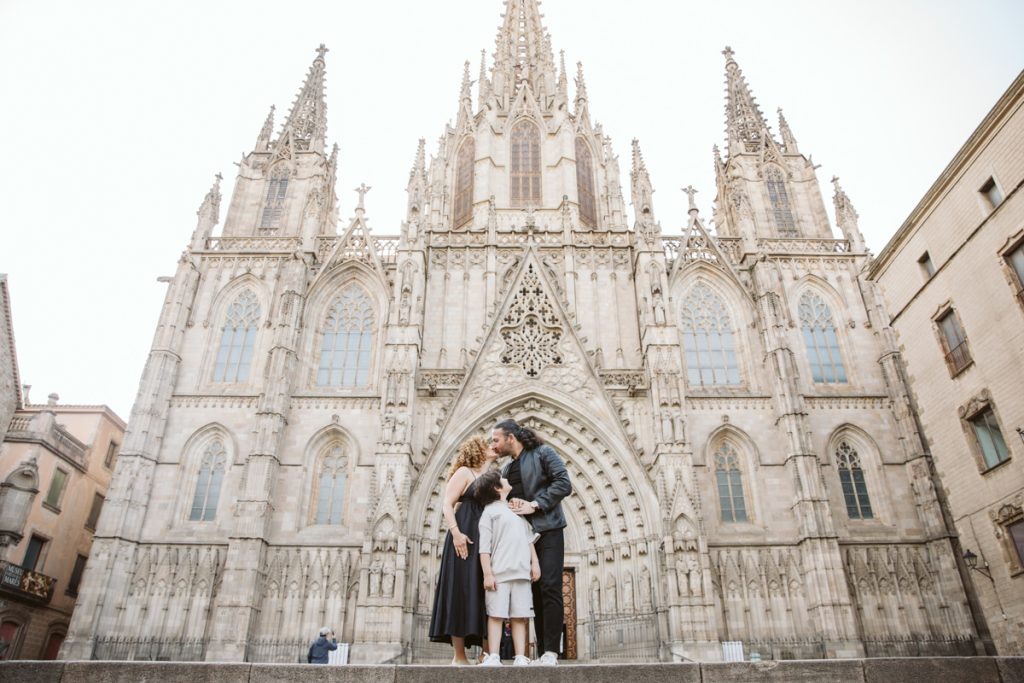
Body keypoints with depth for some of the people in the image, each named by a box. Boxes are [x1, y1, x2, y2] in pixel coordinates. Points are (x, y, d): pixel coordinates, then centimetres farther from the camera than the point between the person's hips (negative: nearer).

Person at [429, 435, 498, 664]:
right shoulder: (464, 472, 2)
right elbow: (447, 505, -8)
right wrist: (456, 533, -21)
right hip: (465, 539, -7)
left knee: (483, 595, 4)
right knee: (462, 592, -8)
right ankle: (459, 657, -4)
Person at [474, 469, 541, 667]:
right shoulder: (489, 511, 2)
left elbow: (529, 538, 20)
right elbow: (484, 547, -4)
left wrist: (534, 562, 10)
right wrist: (487, 574, -11)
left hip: (521, 573, 5)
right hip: (499, 574, -5)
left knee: (520, 616, 3)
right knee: (496, 615, -5)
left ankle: (520, 657, 5)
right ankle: (493, 657, -2)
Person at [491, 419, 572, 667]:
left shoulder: (543, 452, -2)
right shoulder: (506, 470, 19)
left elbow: (564, 483, -11)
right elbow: (503, 497, 23)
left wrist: (534, 505, -15)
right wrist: (510, 502, -1)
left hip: (548, 530, -6)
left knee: (549, 588, -12)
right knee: (535, 592, 5)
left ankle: (551, 652, -11)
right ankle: (542, 651, 7)